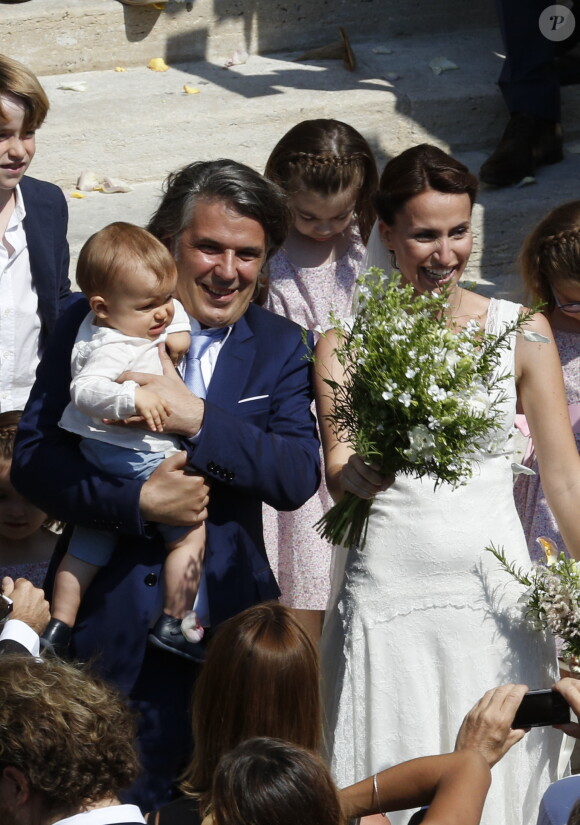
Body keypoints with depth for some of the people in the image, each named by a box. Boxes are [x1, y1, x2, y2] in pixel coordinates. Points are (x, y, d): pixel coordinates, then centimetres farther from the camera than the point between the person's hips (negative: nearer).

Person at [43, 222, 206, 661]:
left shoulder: (149, 319, 4)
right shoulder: (112, 348, -26)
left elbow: (174, 306, 20)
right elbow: (85, 389, -39)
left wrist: (179, 329, 0)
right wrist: (132, 396, -51)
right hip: (140, 463, -11)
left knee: (90, 542, 19)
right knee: (191, 532, 1)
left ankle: (59, 626, 27)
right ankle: (173, 624, 9)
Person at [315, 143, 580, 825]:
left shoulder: (520, 331, 3)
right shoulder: (347, 341, 2)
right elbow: (336, 475, -8)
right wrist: (369, 468, -31)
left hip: (495, 597, 1)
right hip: (387, 598, -1)